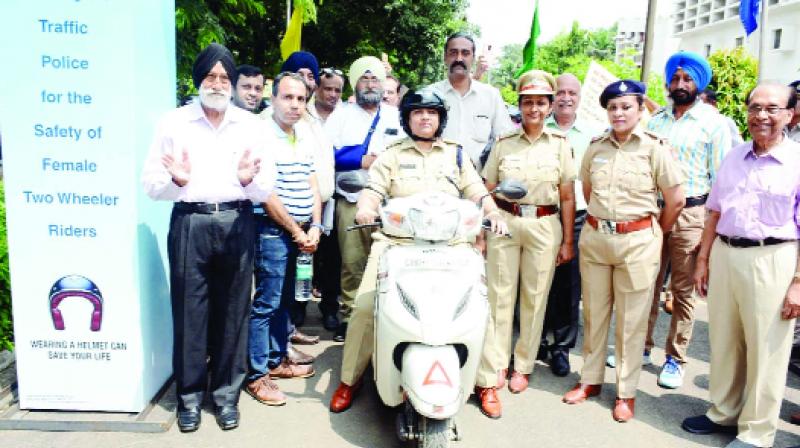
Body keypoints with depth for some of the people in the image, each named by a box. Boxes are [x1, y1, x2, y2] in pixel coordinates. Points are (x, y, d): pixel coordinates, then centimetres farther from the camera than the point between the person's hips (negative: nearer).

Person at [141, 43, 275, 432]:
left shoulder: (250, 125, 10)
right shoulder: (173, 123, 6)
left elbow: (267, 191, 5)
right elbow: (151, 184, 0)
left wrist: (250, 180, -16)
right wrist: (177, 181, -20)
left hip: (237, 223, 1)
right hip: (189, 223, -1)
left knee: (233, 312, 7)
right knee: (188, 311, 4)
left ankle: (227, 393, 22)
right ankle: (190, 395, 20)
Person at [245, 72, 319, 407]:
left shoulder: (306, 140, 12)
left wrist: (314, 227, 1)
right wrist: (296, 232, -11)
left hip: (302, 232, 8)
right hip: (273, 231, -7)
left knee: (284, 301, 17)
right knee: (266, 303, -2)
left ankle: (277, 360, 30)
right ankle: (256, 375, 8)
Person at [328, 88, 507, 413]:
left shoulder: (456, 154, 19)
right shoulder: (392, 155, 16)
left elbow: (476, 191, 11)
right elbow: (374, 188, 3)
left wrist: (493, 212, -9)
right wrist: (365, 207, -20)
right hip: (397, 240, 0)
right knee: (365, 305, -14)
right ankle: (350, 379, 4)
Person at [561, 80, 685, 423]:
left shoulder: (655, 147, -6)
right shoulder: (595, 147, 5)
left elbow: (676, 201, -3)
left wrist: (653, 235, 6)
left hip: (637, 242, -4)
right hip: (595, 238, 4)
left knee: (631, 320, 6)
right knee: (593, 313, 13)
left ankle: (626, 392, 20)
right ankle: (590, 379, 29)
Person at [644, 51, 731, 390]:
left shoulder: (714, 123, -1)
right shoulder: (656, 121, 10)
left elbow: (720, 178, -2)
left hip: (690, 213, -3)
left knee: (683, 291, 6)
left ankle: (675, 358, 18)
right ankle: (641, 345, 24)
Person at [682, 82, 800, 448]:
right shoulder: (733, 157, 9)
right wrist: (703, 259, 10)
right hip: (724, 255, 5)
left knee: (765, 351, 6)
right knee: (722, 342, 16)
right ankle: (723, 412, 35)